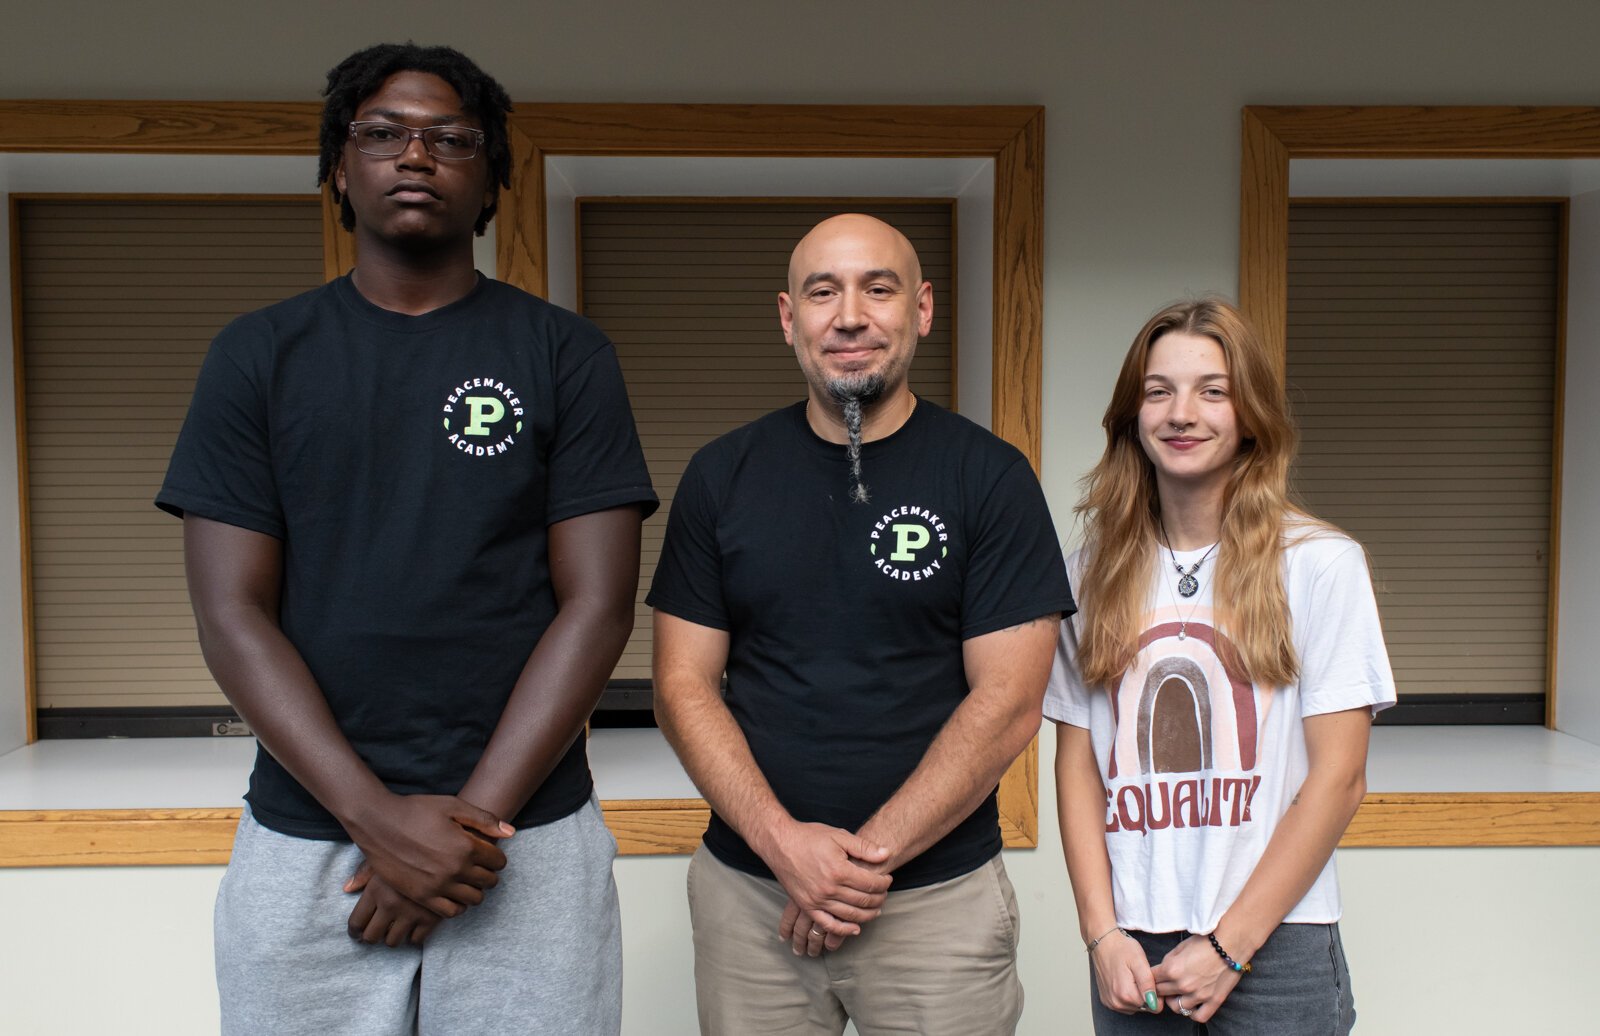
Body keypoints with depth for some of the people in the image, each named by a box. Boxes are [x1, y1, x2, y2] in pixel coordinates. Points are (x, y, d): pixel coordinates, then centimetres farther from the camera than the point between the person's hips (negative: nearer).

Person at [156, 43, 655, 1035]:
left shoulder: (567, 354, 1)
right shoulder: (258, 354, 4)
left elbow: (596, 605, -4)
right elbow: (232, 614, -2)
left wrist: (475, 819, -12)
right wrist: (378, 818, -12)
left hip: (529, 837, -1)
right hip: (305, 837, 1)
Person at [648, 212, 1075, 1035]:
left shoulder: (990, 477, -4)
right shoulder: (722, 476, 3)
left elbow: (1007, 704, -8)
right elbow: (683, 686, 1)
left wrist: (867, 858, -12)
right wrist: (784, 842, -11)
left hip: (940, 896, -2)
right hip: (748, 890, 2)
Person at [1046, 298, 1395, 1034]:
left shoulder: (1321, 564, -6)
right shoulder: (1093, 573, 3)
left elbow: (1338, 779, -7)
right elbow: (1076, 762, 3)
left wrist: (1230, 945, -9)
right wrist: (1102, 934, -5)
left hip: (1277, 946, -2)